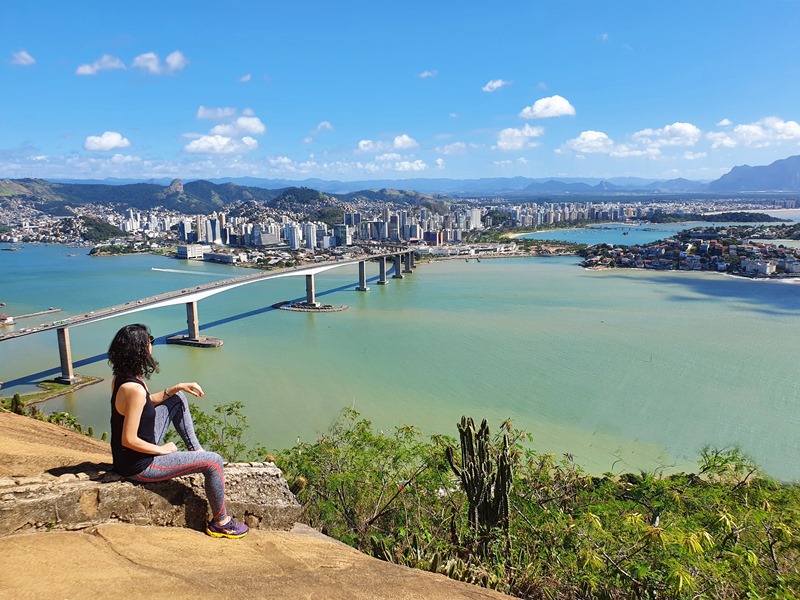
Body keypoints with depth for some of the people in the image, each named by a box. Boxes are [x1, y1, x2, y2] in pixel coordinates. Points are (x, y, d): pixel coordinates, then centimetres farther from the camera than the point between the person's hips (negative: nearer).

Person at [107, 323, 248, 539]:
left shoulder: (122, 377, -2)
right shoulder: (134, 389, -31)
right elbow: (129, 440, -29)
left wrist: (178, 388, 6)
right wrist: (163, 450, -15)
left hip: (142, 447, 10)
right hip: (139, 465, -10)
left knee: (178, 399, 17)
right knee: (214, 462, -9)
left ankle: (195, 450, 26)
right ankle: (220, 522, 9)